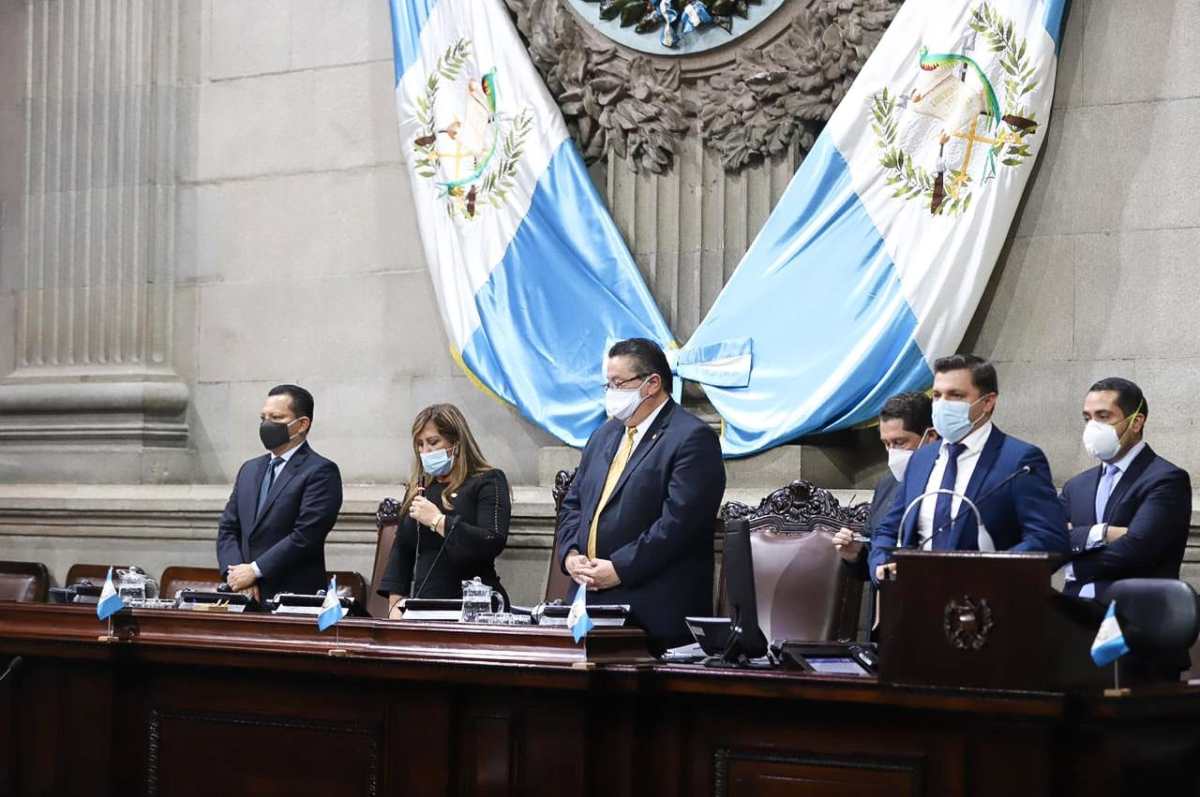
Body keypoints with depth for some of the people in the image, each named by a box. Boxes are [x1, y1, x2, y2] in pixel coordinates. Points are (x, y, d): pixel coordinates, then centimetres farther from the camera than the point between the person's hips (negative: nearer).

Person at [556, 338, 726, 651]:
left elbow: (679, 520, -18)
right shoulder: (605, 435, 19)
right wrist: (570, 554, 2)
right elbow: (573, 503, 21)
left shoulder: (693, 438, -9)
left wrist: (619, 569, -18)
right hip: (590, 600, 7)